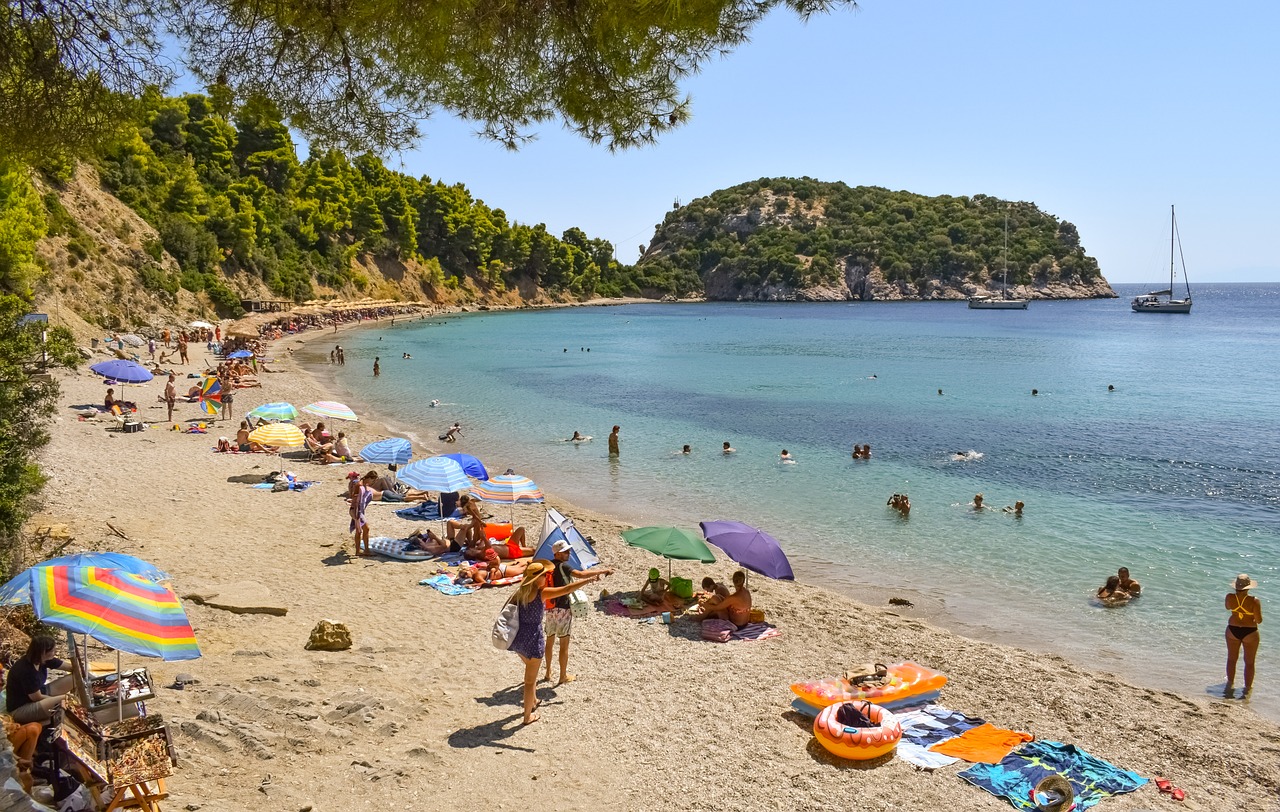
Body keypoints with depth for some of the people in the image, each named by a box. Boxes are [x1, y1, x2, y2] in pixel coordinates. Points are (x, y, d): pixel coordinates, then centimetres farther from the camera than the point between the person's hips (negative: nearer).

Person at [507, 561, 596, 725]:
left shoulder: (520, 592, 2)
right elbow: (567, 589, -17)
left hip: (518, 637, 7)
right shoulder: (541, 593, -17)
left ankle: (533, 700, 49)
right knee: (530, 680, 9)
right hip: (532, 639, -7)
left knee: (531, 669, 32)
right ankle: (528, 716, 21)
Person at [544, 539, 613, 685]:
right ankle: (563, 676, 11)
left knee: (550, 641, 20)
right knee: (564, 644, 3)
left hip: (550, 609, 8)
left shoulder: (549, 566, 9)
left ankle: (548, 672, 31)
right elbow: (581, 574, -31)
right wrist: (603, 571, -24)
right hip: (563, 609, -8)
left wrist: (590, 579, 9)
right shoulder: (562, 566, -16)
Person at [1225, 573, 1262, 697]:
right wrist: (1258, 616, 5)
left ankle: (1230, 683, 33)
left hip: (1232, 630, 3)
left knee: (1232, 659, 20)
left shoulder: (1230, 597, -12)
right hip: (1250, 632, -2)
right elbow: (1259, 620, -16)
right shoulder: (1254, 601, -22)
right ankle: (1247, 689, 20)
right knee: (1249, 662, 13)